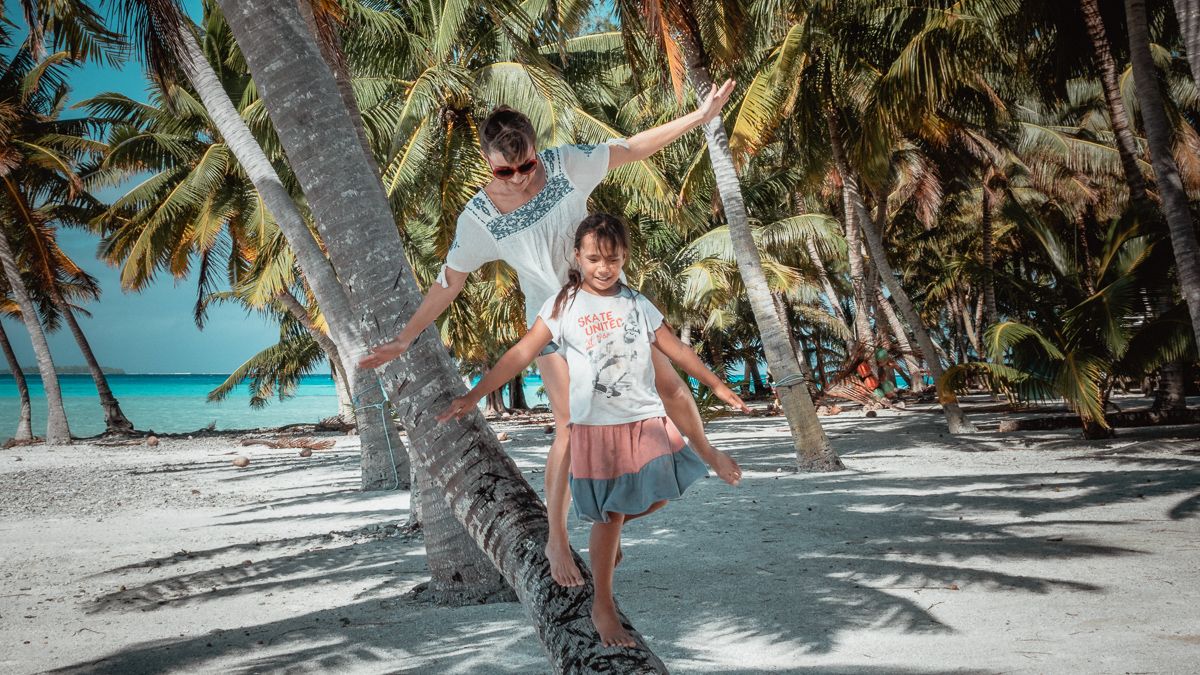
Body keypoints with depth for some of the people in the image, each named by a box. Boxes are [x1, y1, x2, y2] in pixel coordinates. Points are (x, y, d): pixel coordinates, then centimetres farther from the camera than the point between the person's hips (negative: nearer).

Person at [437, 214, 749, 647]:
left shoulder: (636, 303, 6)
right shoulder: (563, 305, -4)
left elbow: (675, 349, 13)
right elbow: (522, 354, -8)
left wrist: (717, 385, 16)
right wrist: (475, 395, -15)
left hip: (647, 420, 4)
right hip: (595, 427, -4)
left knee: (656, 497, 4)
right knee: (608, 518, 1)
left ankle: (608, 531, 36)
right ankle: (602, 607, 16)